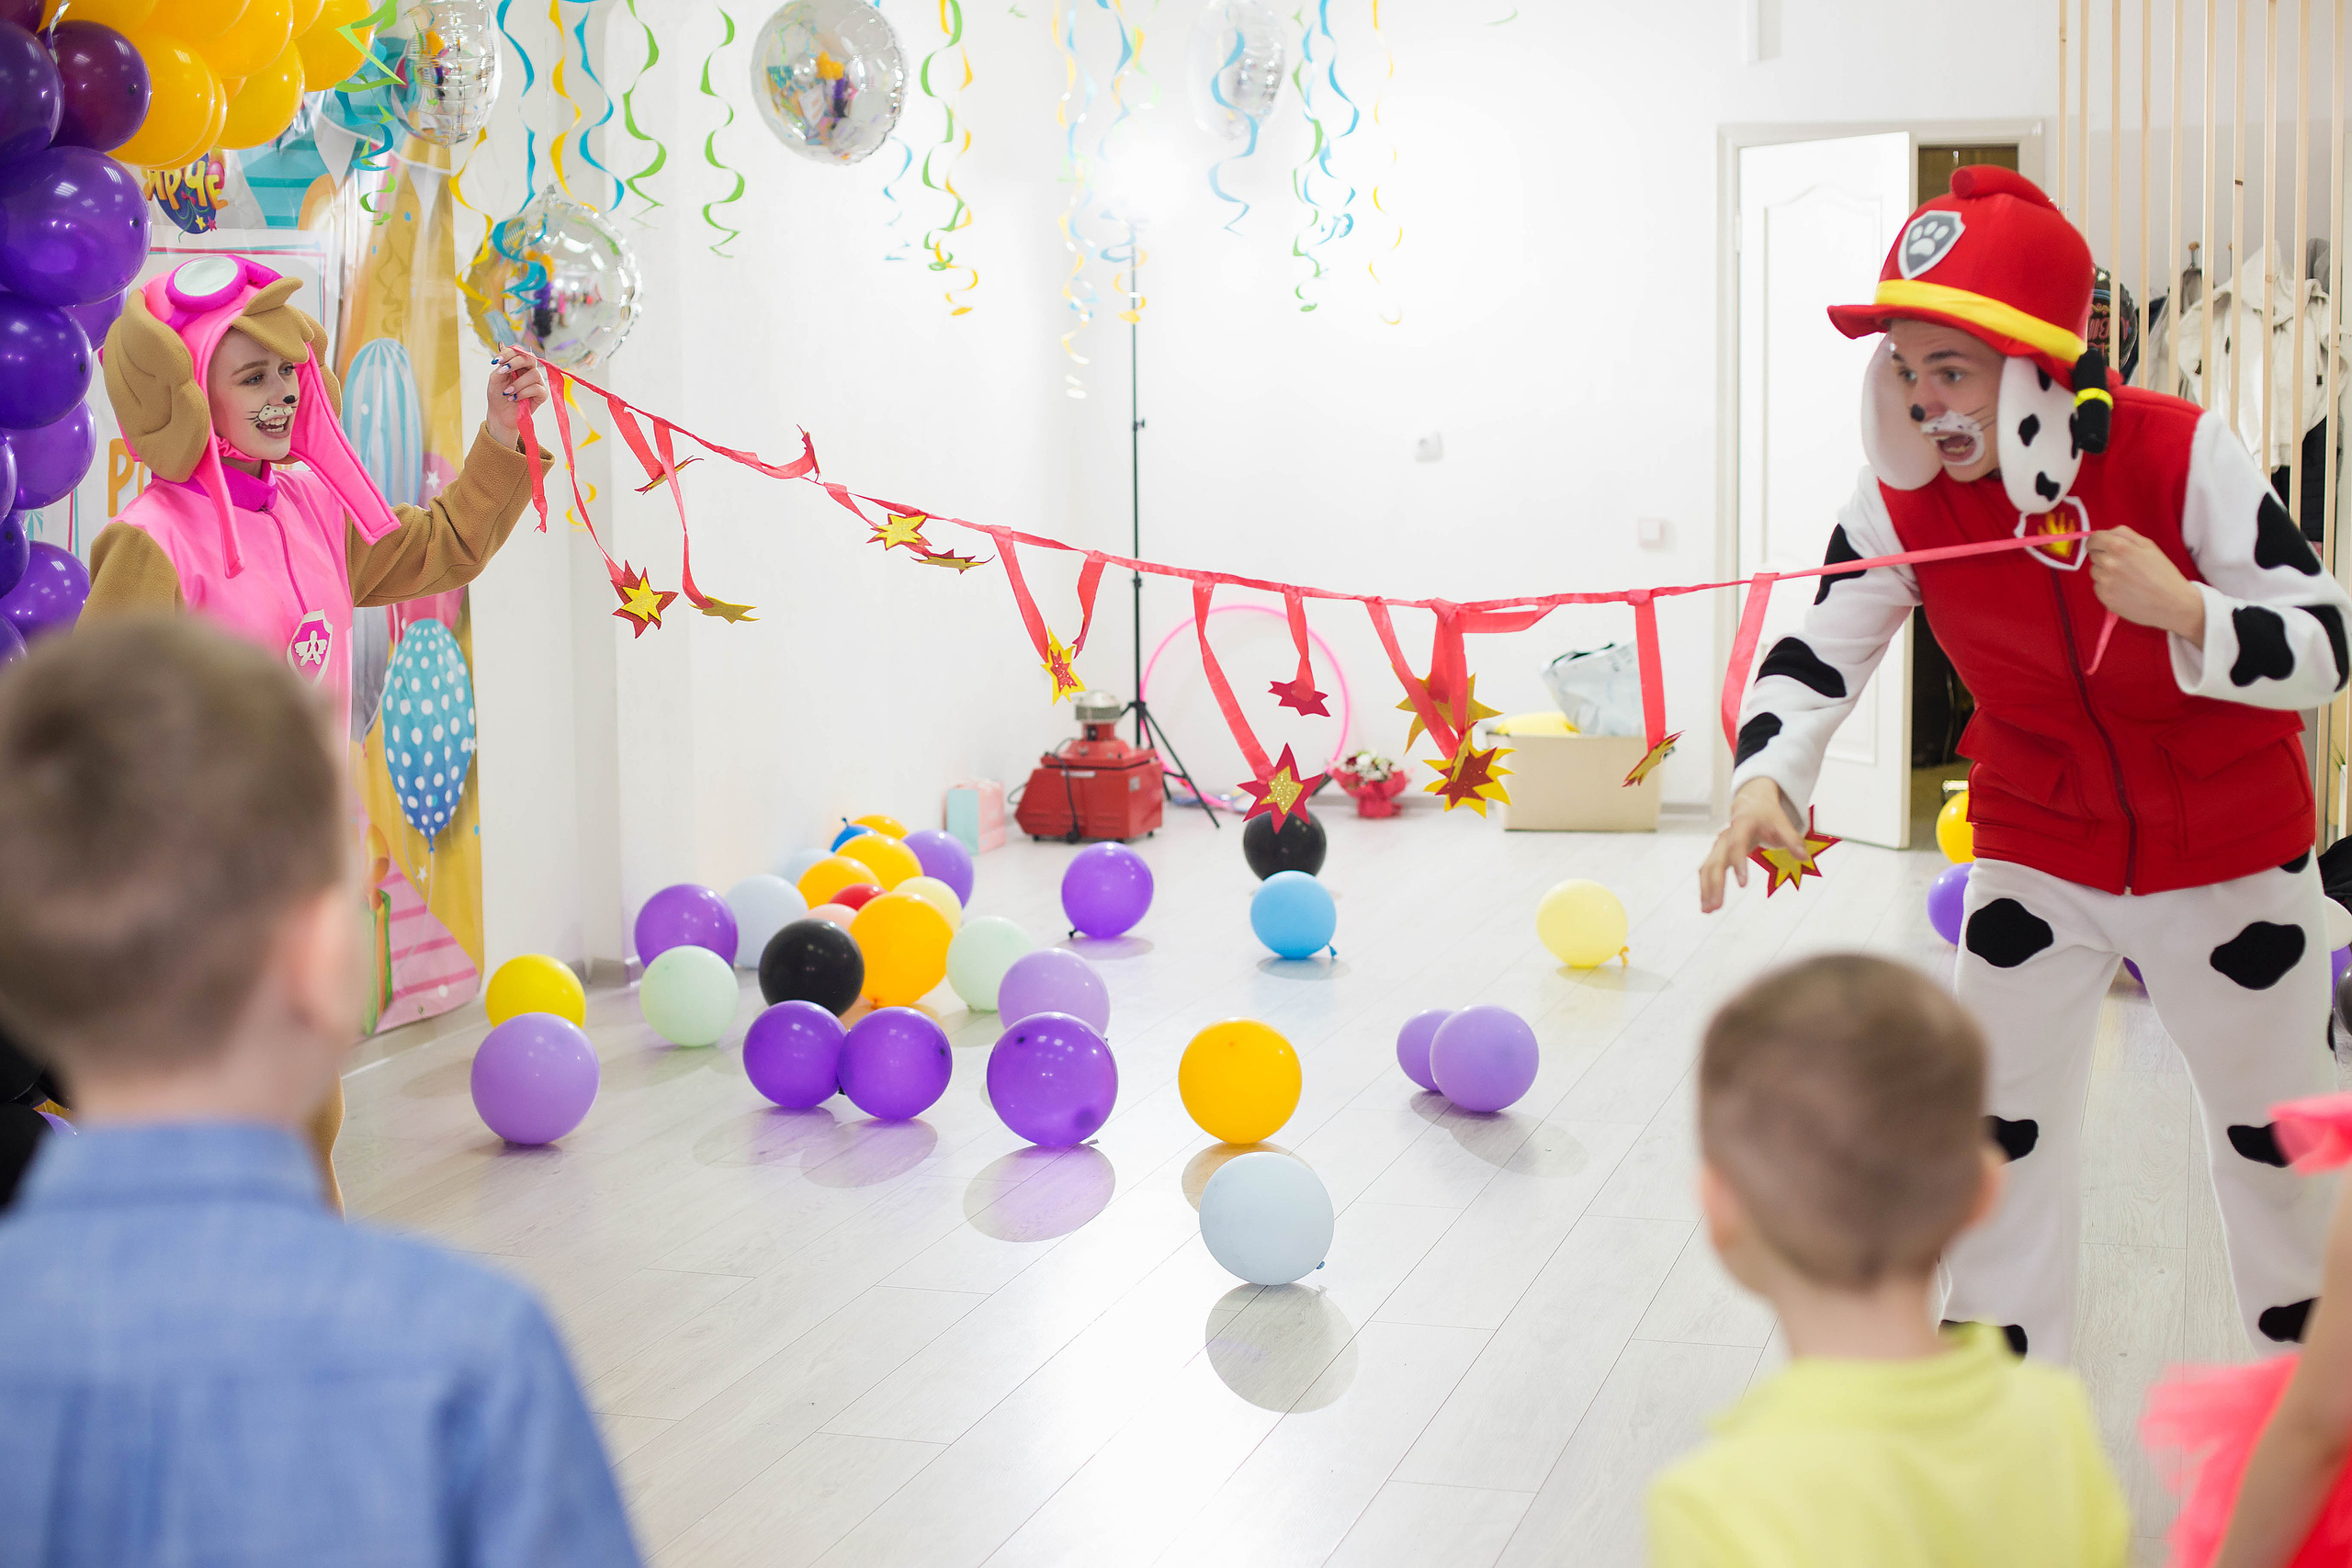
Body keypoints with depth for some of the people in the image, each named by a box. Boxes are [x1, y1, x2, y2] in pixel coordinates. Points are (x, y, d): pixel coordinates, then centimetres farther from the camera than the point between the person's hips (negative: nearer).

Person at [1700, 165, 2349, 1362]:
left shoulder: (2181, 456, -23)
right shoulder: (1901, 500, -15)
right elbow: (1818, 652, -17)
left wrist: (2189, 613, -38)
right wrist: (1764, 782, -35)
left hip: (2230, 854, -2)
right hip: (2037, 850, 2)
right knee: (2001, 1129, 5)